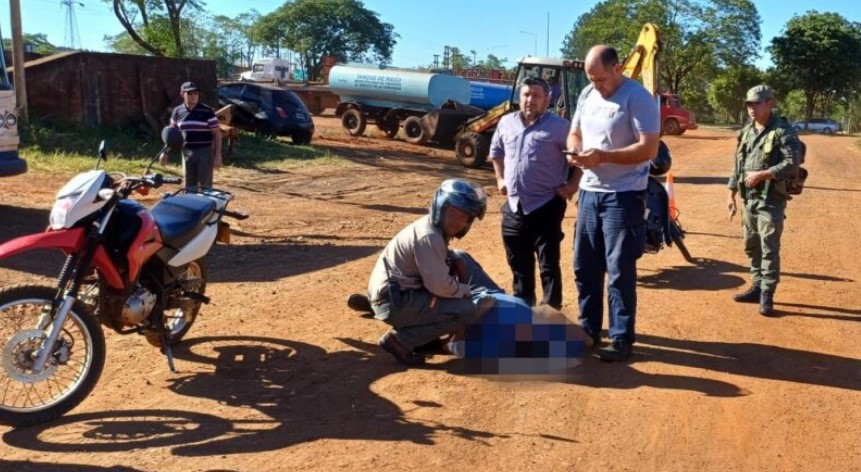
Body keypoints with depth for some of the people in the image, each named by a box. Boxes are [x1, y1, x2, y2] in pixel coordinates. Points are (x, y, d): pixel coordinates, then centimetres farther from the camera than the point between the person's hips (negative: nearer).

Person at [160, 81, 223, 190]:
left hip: (204, 152, -4)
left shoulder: (207, 111, -6)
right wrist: (165, 152, 13)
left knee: (205, 186, -3)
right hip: (186, 152, 4)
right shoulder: (177, 111, 5)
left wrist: (218, 155, -11)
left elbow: (217, 133, -5)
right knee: (189, 186, 10)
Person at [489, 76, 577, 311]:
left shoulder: (559, 126, -8)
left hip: (546, 207, -5)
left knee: (549, 264, 1)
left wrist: (572, 185, -9)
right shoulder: (506, 122, 8)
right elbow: (496, 151, 24)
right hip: (514, 207, 5)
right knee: (519, 264, 15)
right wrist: (500, 178, 16)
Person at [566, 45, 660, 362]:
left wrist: (603, 156, -25)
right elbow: (574, 133, 19)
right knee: (584, 266, 13)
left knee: (620, 270, -3)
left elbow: (649, 148, -19)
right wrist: (574, 151, -5)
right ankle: (589, 329, 28)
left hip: (623, 196, -7)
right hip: (589, 192, 8)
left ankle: (622, 339, 8)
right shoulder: (587, 95, 9)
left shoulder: (638, 98, -14)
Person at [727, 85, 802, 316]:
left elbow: (792, 164, -18)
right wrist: (732, 193, 14)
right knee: (752, 246, 14)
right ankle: (757, 287, 26)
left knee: (769, 249, -6)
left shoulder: (783, 132, -10)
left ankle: (767, 295, 0)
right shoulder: (746, 132, 13)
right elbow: (737, 164, 17)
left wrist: (762, 175, -22)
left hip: (771, 200, -8)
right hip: (749, 198, 8)